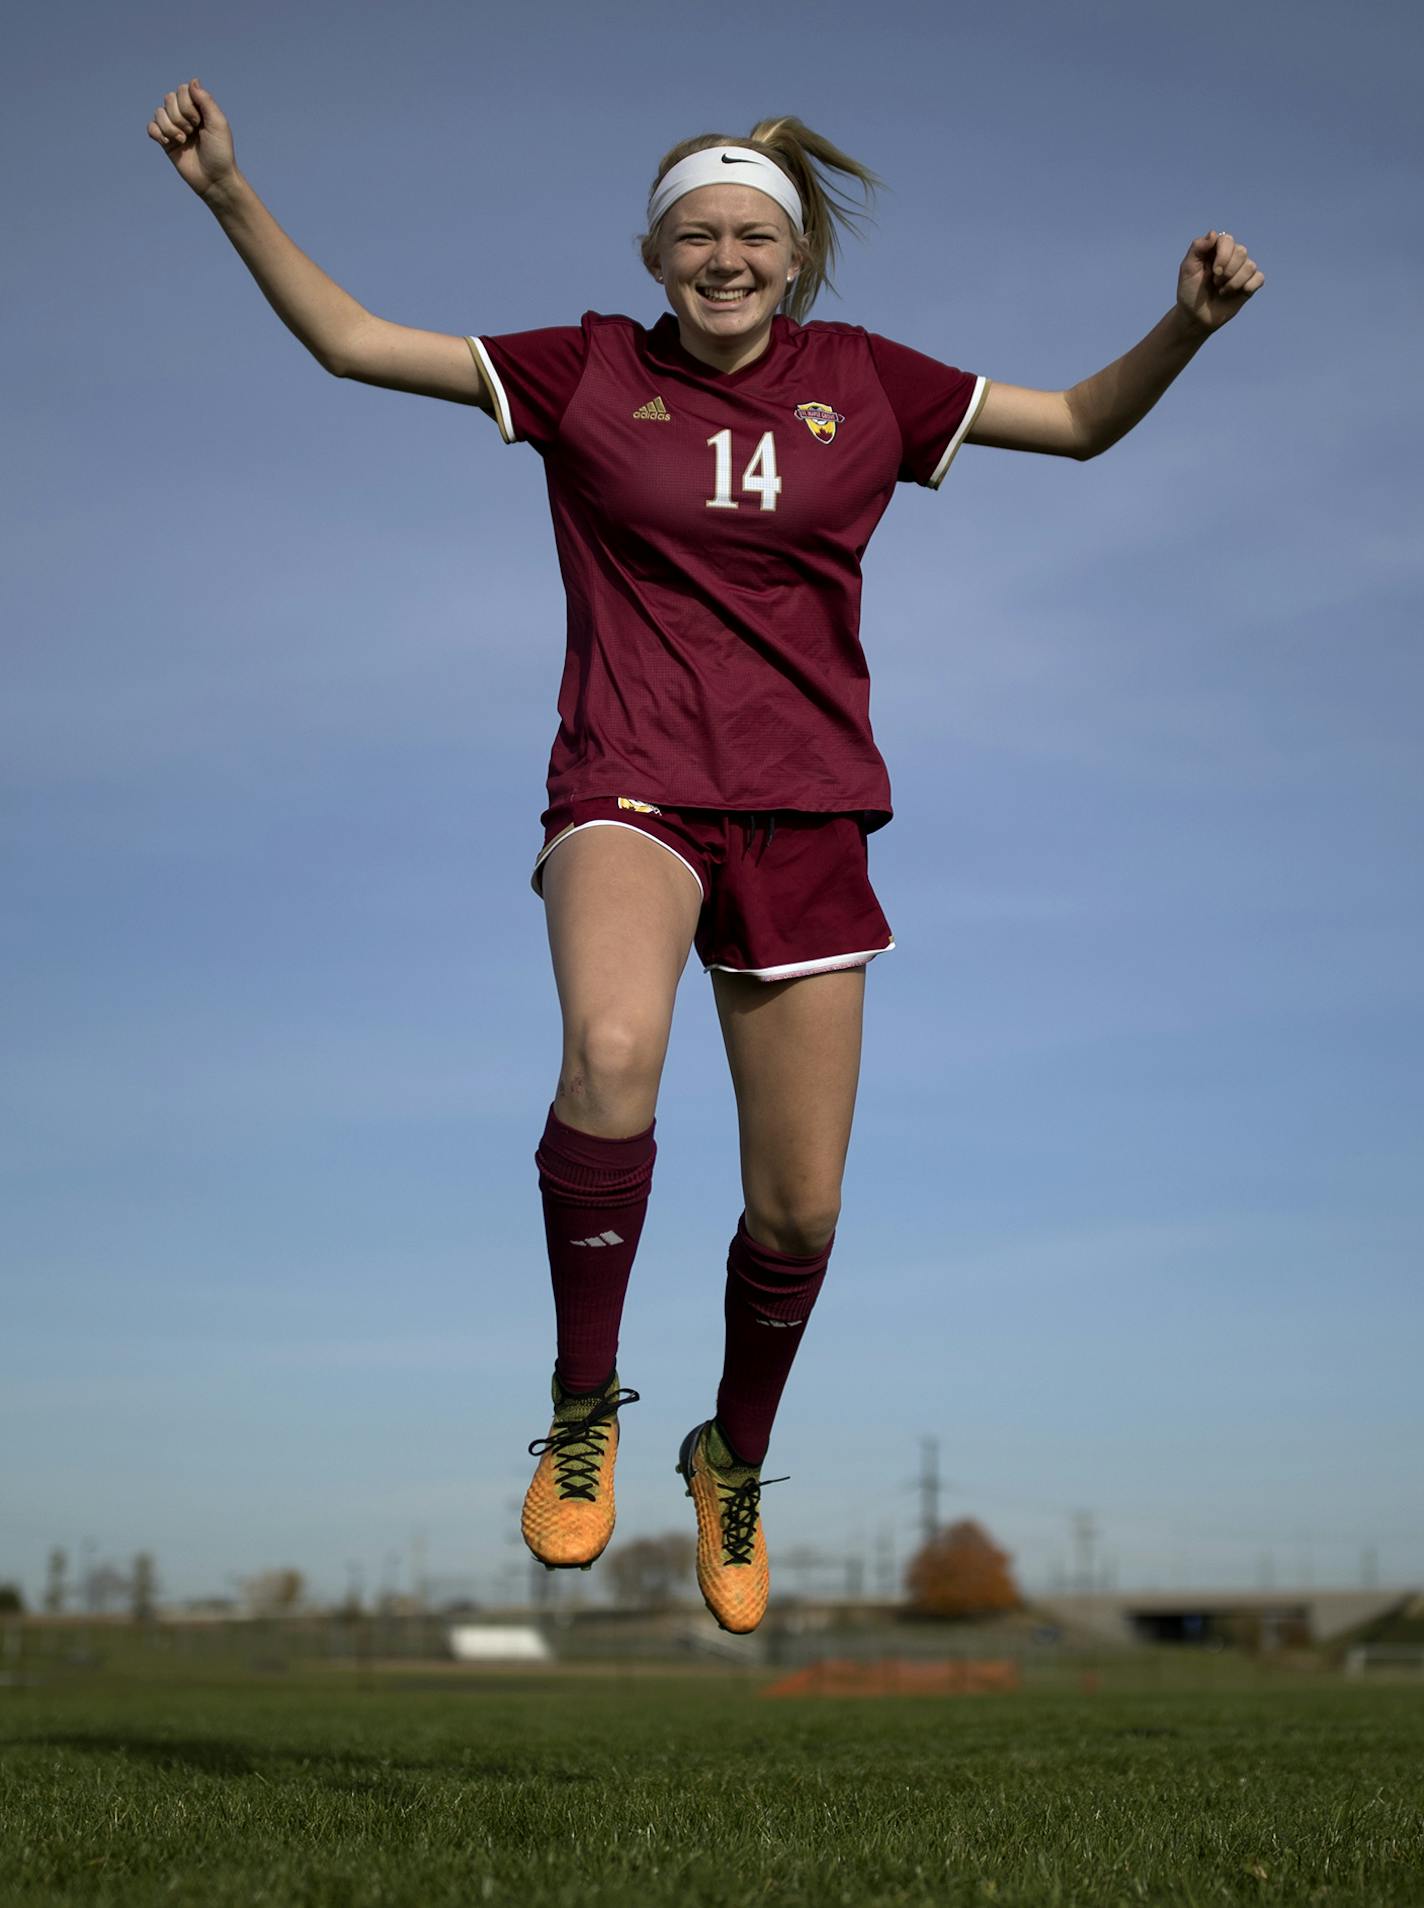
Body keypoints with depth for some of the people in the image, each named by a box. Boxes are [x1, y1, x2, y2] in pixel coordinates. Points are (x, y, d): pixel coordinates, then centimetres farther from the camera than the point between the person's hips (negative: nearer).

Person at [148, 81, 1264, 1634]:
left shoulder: (862, 383, 7)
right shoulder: (587, 372, 4)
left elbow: (1083, 423, 15)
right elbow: (351, 340, 5)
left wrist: (1190, 323, -2)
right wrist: (229, 191, -4)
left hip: (805, 816, 3)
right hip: (631, 790, -2)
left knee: (799, 1214, 4)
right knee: (613, 1051, -36)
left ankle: (734, 1461, 34)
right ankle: (582, 1413, -15)